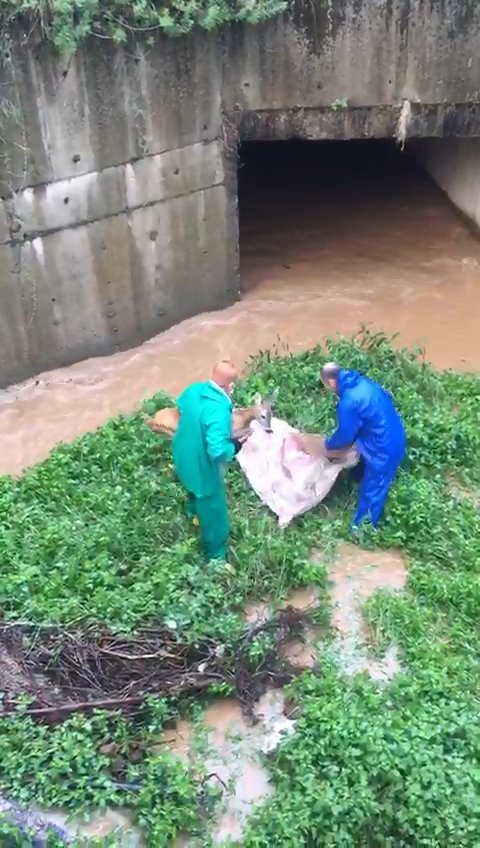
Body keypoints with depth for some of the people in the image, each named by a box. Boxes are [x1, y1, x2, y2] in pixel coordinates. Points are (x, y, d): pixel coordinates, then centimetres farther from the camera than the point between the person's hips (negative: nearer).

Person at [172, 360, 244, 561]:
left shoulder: (194, 389, -12)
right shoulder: (218, 411, -38)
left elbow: (181, 406, 11)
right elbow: (217, 451, -40)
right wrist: (235, 446, -21)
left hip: (184, 457, 8)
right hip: (203, 467, -8)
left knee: (198, 492, 40)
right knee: (213, 511, 16)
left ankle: (194, 511, 70)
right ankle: (216, 554, 36)